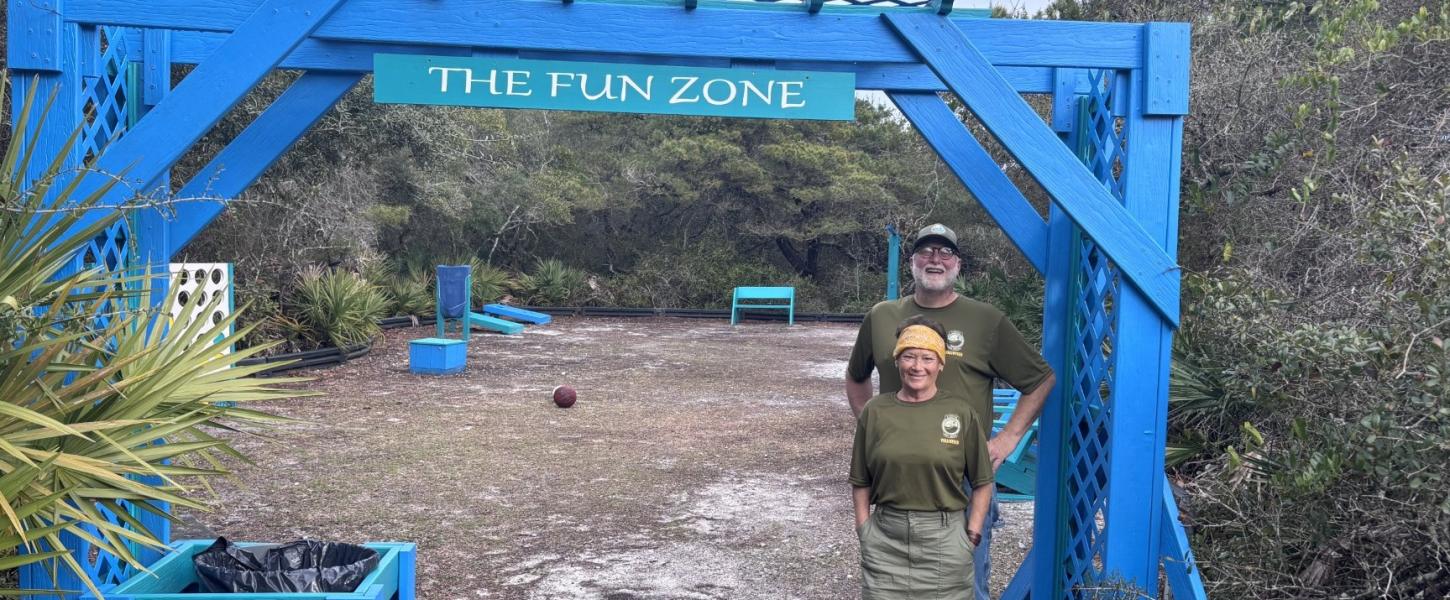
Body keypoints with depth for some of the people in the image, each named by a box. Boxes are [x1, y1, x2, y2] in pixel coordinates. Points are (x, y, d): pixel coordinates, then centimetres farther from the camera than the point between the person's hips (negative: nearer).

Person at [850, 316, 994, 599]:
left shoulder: (961, 413, -3)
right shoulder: (874, 412, 1)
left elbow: (982, 482, 3)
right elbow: (861, 481, 8)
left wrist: (973, 532, -2)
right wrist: (863, 528, 1)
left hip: (944, 538, -1)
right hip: (885, 538, 1)